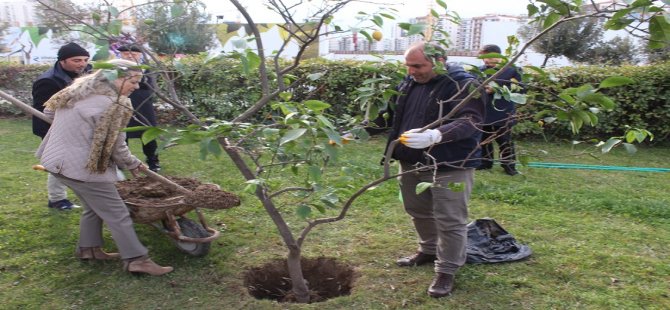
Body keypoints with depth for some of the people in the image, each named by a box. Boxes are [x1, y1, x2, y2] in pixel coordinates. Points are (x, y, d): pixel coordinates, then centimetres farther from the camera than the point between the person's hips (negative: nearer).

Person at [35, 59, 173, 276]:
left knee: (94, 206, 23)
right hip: (83, 166, -9)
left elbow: (50, 110, 19)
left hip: (60, 159, 10)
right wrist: (133, 164, 6)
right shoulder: (112, 104, -20)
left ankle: (88, 248, 32)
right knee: (116, 213, -4)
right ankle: (136, 259, 0)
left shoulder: (80, 90, 8)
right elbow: (115, 146, -12)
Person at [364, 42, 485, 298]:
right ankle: (429, 250, 45)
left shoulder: (464, 85, -16)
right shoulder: (409, 83, 7)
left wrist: (436, 135, -45)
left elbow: (470, 122, -28)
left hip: (450, 166, -7)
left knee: (449, 221, 1)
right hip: (412, 162, 8)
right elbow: (389, 114, 15)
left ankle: (446, 272, 16)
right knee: (419, 211, 23)